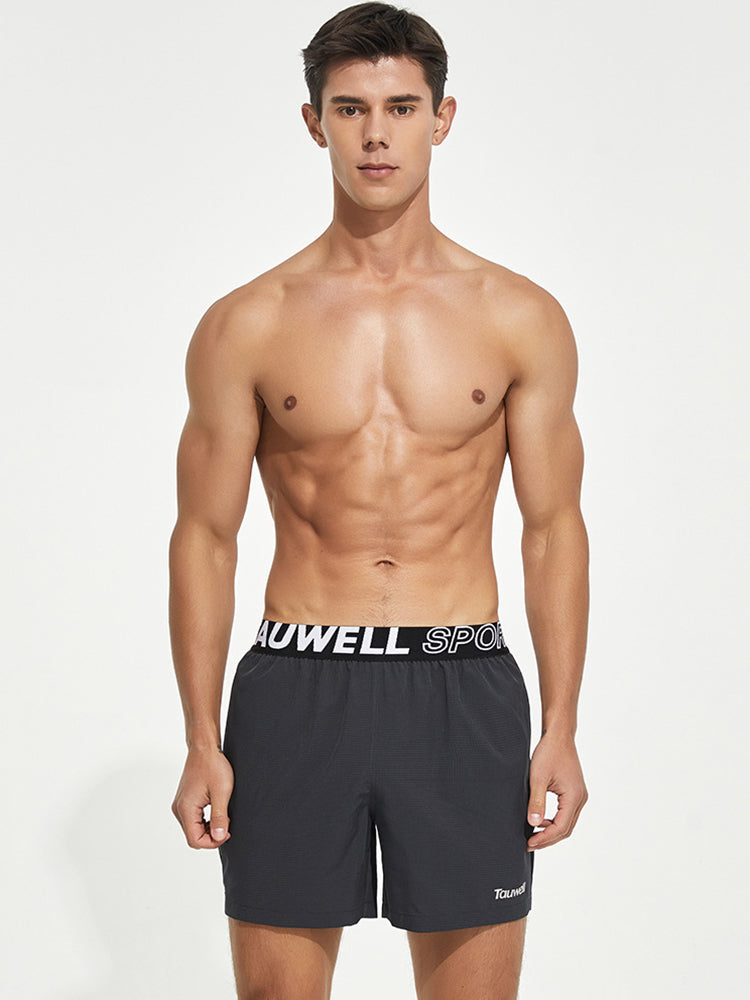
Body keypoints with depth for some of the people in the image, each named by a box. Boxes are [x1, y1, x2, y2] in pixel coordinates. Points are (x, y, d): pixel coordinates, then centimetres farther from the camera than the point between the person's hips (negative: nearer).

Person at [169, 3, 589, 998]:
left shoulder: (522, 318, 4)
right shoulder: (246, 326, 2)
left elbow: (554, 530, 5)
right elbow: (205, 536, 4)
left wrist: (561, 731, 0)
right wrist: (202, 743, -1)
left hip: (465, 689, 0)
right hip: (297, 689, 0)